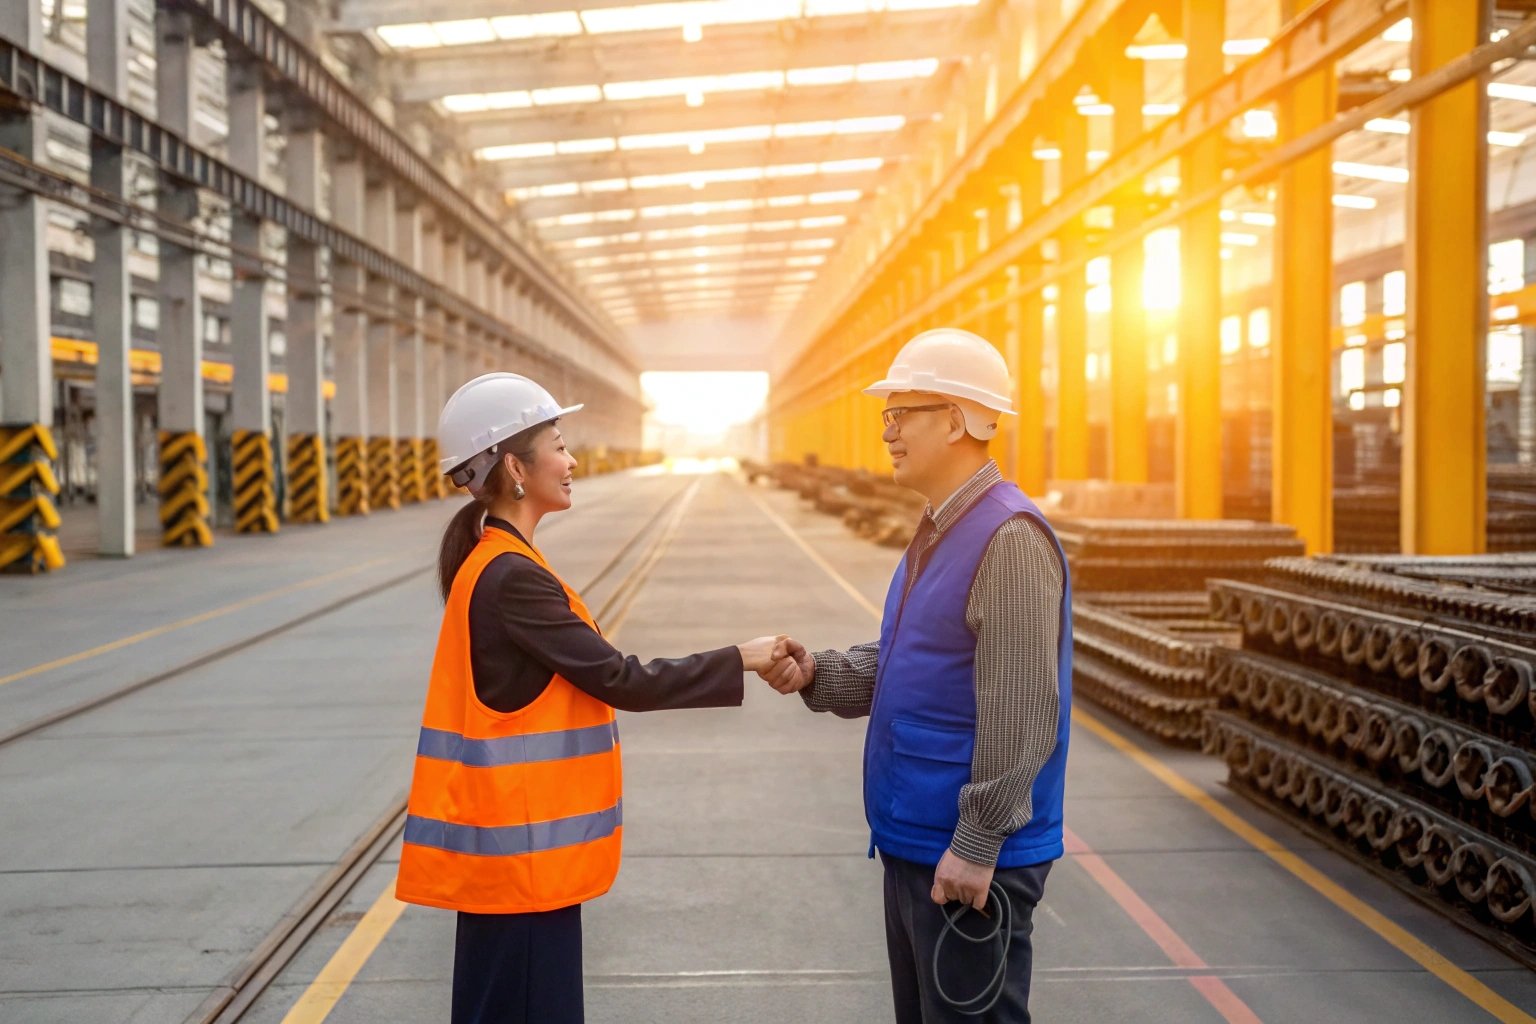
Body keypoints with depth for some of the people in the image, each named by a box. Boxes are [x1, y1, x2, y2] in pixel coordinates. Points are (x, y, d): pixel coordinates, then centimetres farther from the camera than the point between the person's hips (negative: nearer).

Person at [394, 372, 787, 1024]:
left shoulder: (497, 564, 10)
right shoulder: (509, 577, -20)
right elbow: (620, 681, -20)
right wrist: (739, 660, -14)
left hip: (516, 838, 9)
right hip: (517, 846, -9)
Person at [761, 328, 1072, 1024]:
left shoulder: (1010, 537, -19)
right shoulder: (937, 529, 11)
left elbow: (1020, 714, -22)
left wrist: (976, 846, -21)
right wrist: (815, 674, -1)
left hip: (969, 860, -9)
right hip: (911, 845, 9)